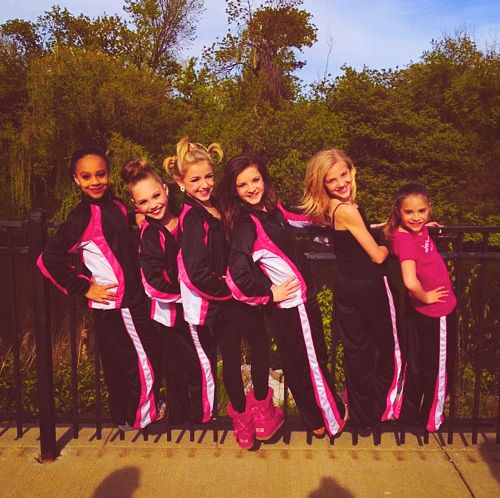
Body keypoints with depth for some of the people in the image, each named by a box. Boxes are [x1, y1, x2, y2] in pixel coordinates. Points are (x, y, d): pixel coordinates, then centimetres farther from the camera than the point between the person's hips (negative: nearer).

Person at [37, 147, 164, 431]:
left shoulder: (116, 206, 6)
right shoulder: (84, 216, -17)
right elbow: (49, 259, -20)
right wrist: (84, 288, -14)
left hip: (133, 299, 8)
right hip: (113, 304, -8)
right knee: (141, 364, 5)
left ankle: (125, 417, 37)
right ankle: (139, 416, 29)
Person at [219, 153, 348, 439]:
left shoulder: (272, 209, 2)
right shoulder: (247, 226, -22)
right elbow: (238, 273, -31)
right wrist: (269, 293, -18)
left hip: (304, 298, 8)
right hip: (290, 305, -8)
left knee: (315, 359, 23)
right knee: (309, 364, 9)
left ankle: (326, 415, 42)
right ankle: (331, 418, 30)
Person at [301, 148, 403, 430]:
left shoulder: (330, 209, 0)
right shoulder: (347, 210, -24)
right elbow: (377, 256, -17)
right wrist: (389, 244, 3)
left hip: (345, 287, 7)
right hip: (369, 287, -7)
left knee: (356, 351, 16)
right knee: (387, 347, 14)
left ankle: (360, 417, 29)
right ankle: (377, 412, 28)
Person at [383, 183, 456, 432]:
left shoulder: (418, 230, -4)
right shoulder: (406, 239, -27)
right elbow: (411, 282, -38)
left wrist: (424, 226, 7)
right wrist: (425, 297, -20)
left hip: (425, 312, 7)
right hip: (435, 311, -7)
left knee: (419, 364, 20)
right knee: (437, 367, 13)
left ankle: (409, 413, 37)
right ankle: (431, 419, 33)